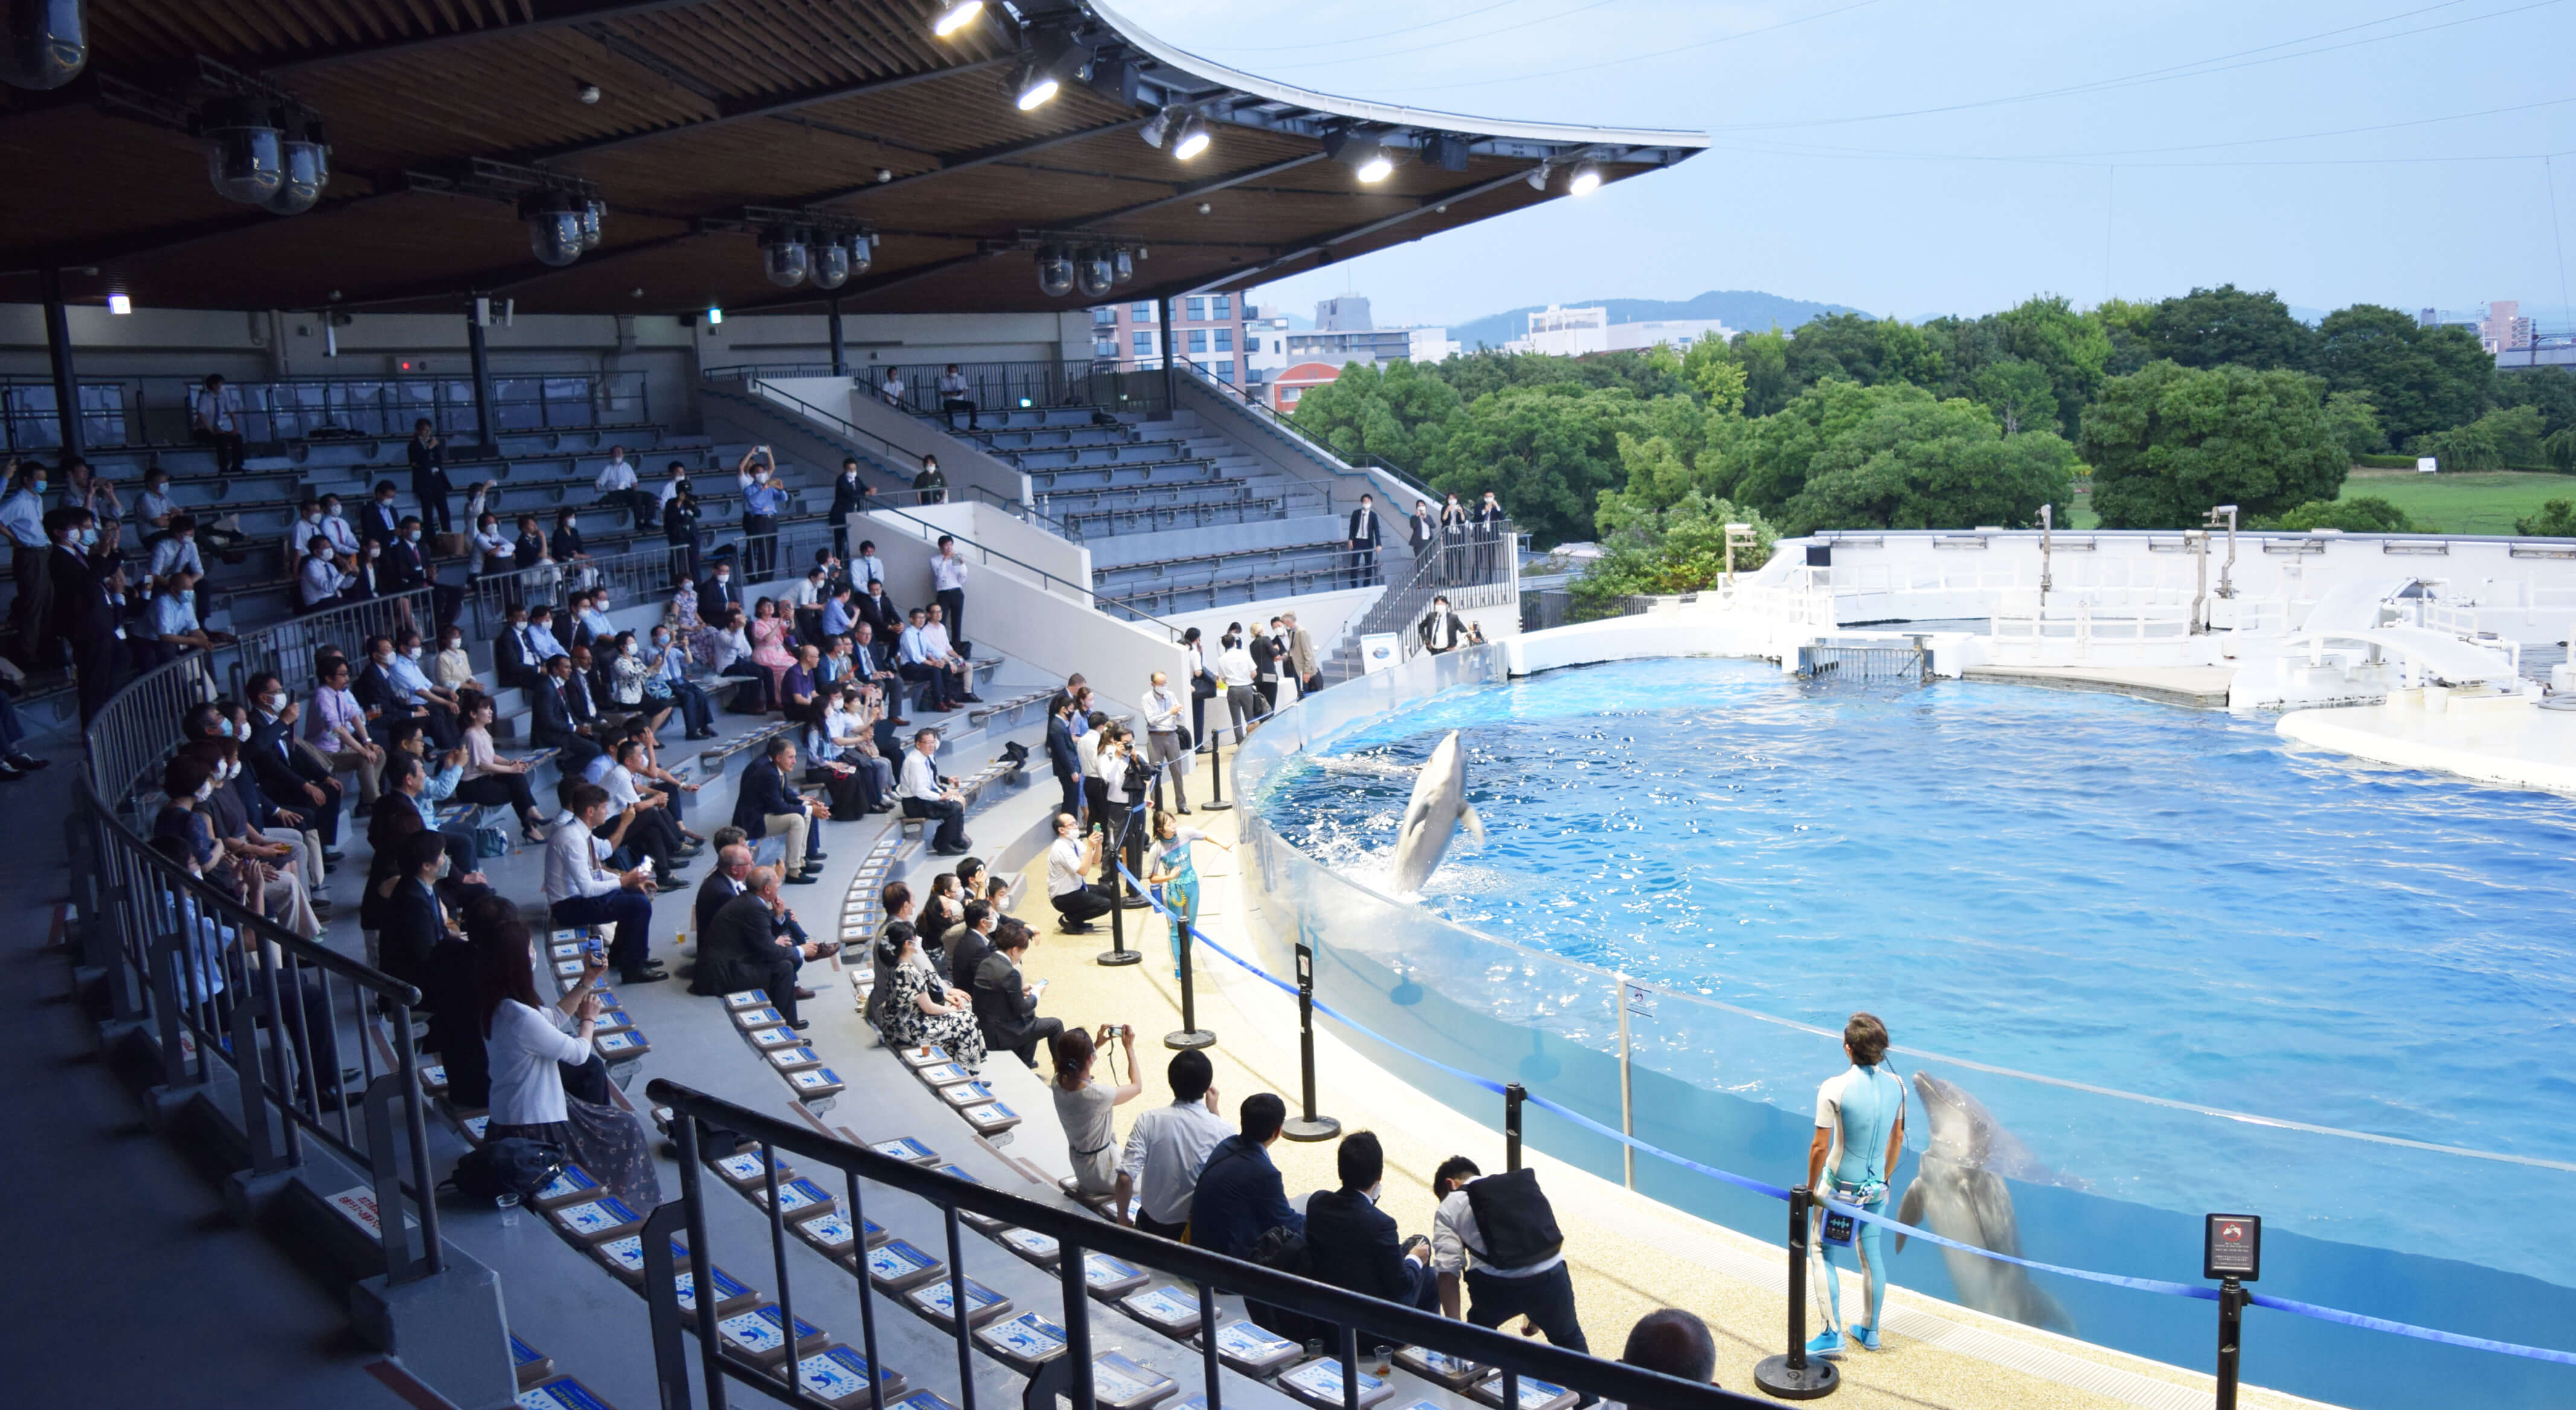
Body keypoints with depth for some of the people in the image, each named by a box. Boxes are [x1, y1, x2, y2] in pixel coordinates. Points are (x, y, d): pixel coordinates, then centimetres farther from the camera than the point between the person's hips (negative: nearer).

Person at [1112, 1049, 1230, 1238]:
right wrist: (1214, 1111, 9)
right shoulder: (1220, 1128, -17)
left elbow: (1125, 1179, -23)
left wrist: (1122, 1220, -4)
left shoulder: (1149, 1121, -17)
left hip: (1153, 1226, 3)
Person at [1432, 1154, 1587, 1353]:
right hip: (1551, 1275, 3)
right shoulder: (1526, 1183, 28)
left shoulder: (1449, 1208, 15)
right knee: (1570, 1339, 30)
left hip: (1497, 1284, -3)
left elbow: (1448, 1273, 2)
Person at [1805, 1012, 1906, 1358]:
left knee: (1824, 1253, 9)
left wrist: (1810, 1187, -4)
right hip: (1875, 1187, 5)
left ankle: (1832, 1335, 7)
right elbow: (1898, 1139, 6)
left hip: (1840, 1187, -5)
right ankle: (1870, 1331, 31)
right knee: (1872, 1256, 18)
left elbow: (1820, 1147, -18)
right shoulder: (1895, 1084, -6)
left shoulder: (1834, 1089, -23)